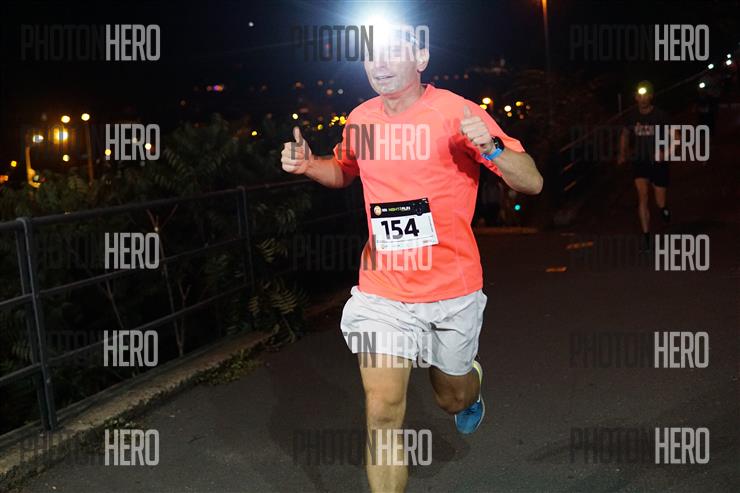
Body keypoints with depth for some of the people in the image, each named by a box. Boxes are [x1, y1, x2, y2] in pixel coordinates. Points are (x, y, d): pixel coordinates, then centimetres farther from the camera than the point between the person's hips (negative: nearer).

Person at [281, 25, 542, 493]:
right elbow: (344, 170, 24)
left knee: (453, 397, 20)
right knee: (382, 413, -9)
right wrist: (308, 164, 3)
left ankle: (469, 380, 58)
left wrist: (491, 147, -32)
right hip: (382, 292, 2)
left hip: (452, 292, -2)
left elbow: (532, 182, -13)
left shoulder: (456, 113, -12)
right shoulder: (361, 119, 1)